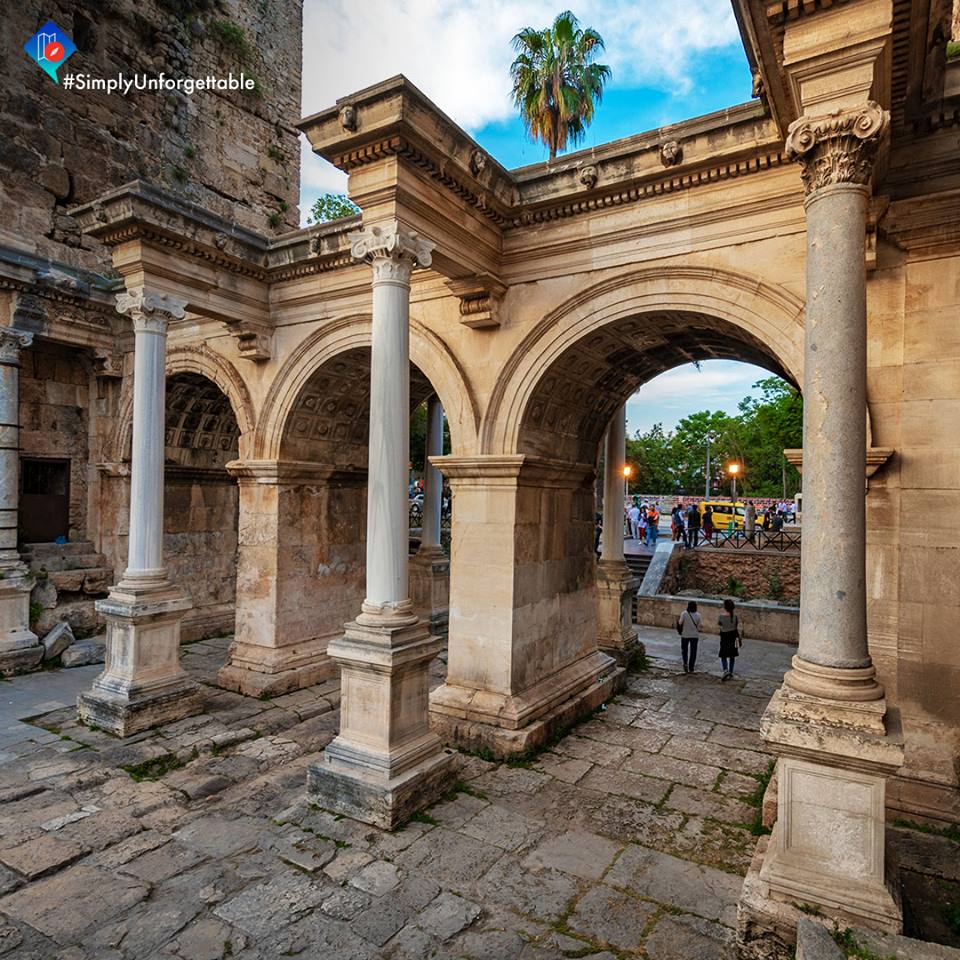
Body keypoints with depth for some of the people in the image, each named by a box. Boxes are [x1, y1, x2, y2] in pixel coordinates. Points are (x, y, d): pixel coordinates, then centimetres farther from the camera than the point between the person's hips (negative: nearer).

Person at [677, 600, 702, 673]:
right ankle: (691, 668, 13)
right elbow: (698, 626, -4)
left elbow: (680, 623, -13)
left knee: (684, 649, 16)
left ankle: (685, 663, -4)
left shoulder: (684, 613, -13)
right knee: (693, 651, 10)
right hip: (694, 635, 1)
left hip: (685, 635, -1)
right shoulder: (698, 615, -8)